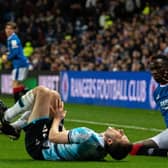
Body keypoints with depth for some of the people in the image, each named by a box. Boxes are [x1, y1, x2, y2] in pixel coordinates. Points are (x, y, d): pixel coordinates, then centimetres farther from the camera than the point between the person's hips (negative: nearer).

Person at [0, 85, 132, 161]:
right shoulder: (101, 147, -11)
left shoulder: (91, 138, -37)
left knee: (43, 91, -9)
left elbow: (53, 137, -27)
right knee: (53, 96, 14)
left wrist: (57, 118, -8)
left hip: (38, 145, -8)